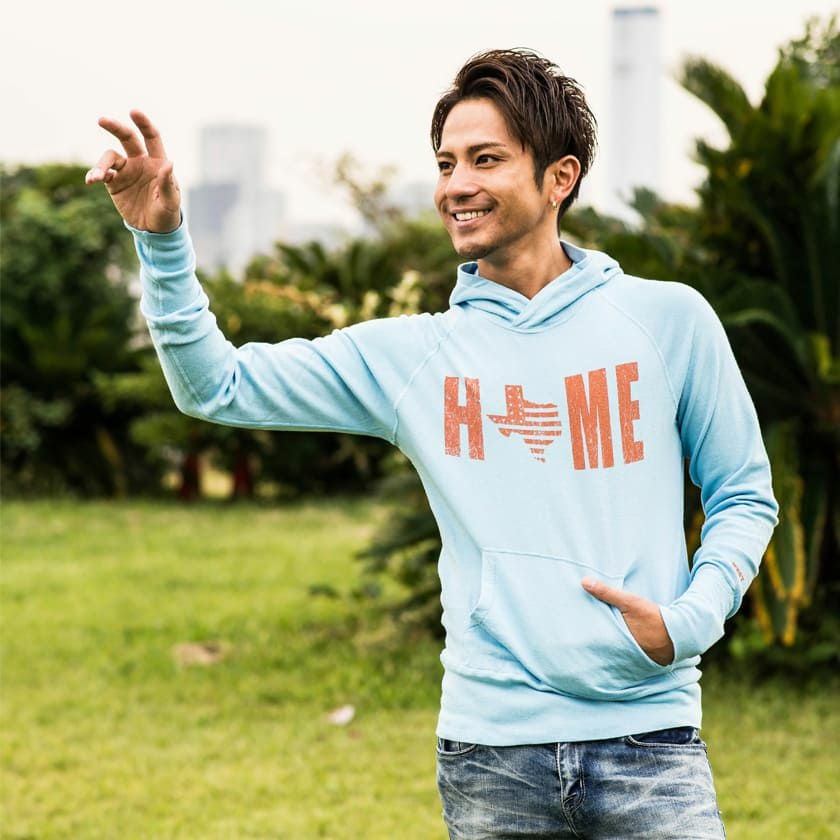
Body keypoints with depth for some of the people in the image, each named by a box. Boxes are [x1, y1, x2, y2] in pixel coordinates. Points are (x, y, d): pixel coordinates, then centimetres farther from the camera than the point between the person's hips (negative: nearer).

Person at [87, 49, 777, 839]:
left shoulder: (667, 319, 5)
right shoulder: (411, 356, 8)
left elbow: (745, 498, 11)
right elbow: (216, 385, 7)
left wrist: (689, 619, -6)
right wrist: (163, 240, -6)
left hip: (646, 745, -1)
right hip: (489, 755, 1)